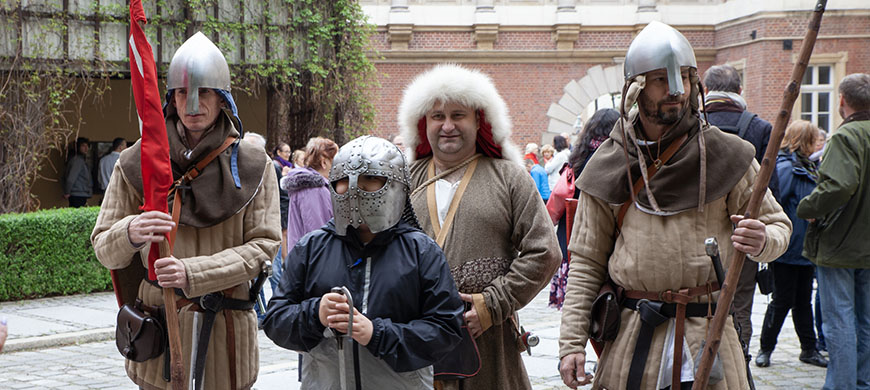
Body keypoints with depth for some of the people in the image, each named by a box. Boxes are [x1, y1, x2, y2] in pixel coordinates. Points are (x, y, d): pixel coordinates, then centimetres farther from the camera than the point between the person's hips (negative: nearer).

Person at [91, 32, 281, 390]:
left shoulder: (253, 165, 3)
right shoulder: (137, 163, 4)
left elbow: (264, 246, -5)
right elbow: (103, 250, 4)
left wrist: (192, 273, -18)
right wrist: (130, 233, -20)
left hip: (226, 332, 0)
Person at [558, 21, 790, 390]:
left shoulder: (727, 155, 0)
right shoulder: (608, 167, 2)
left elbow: (778, 224, 6)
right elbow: (586, 262, 5)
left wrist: (762, 241, -20)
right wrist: (571, 342, -3)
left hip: (709, 331, 0)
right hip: (630, 340, 0)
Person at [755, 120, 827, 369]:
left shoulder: (809, 167, 14)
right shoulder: (786, 167, -15)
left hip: (804, 247, 9)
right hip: (787, 249, -8)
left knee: (803, 299, 15)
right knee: (783, 300, -1)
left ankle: (809, 349, 23)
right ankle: (765, 349, 13)